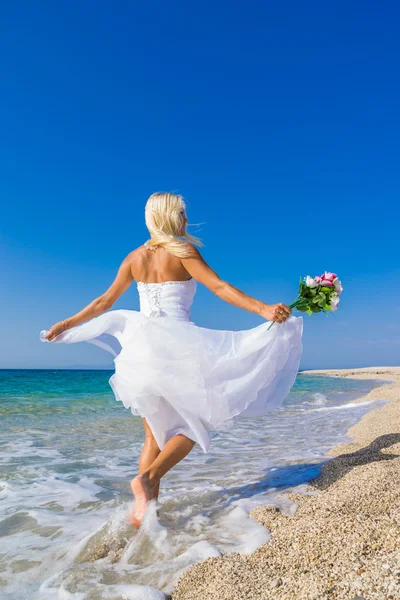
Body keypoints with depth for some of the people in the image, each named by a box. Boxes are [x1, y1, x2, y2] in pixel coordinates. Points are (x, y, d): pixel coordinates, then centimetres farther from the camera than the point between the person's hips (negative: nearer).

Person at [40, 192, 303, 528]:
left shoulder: (134, 257, 13)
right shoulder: (182, 250, -3)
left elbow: (104, 302, 17)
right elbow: (219, 287, -15)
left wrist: (66, 325, 30)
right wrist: (263, 309, -21)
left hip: (142, 343, 6)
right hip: (175, 343, -6)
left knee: (157, 432, 15)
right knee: (199, 422, 8)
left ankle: (143, 505, 14)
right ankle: (148, 477, -10)